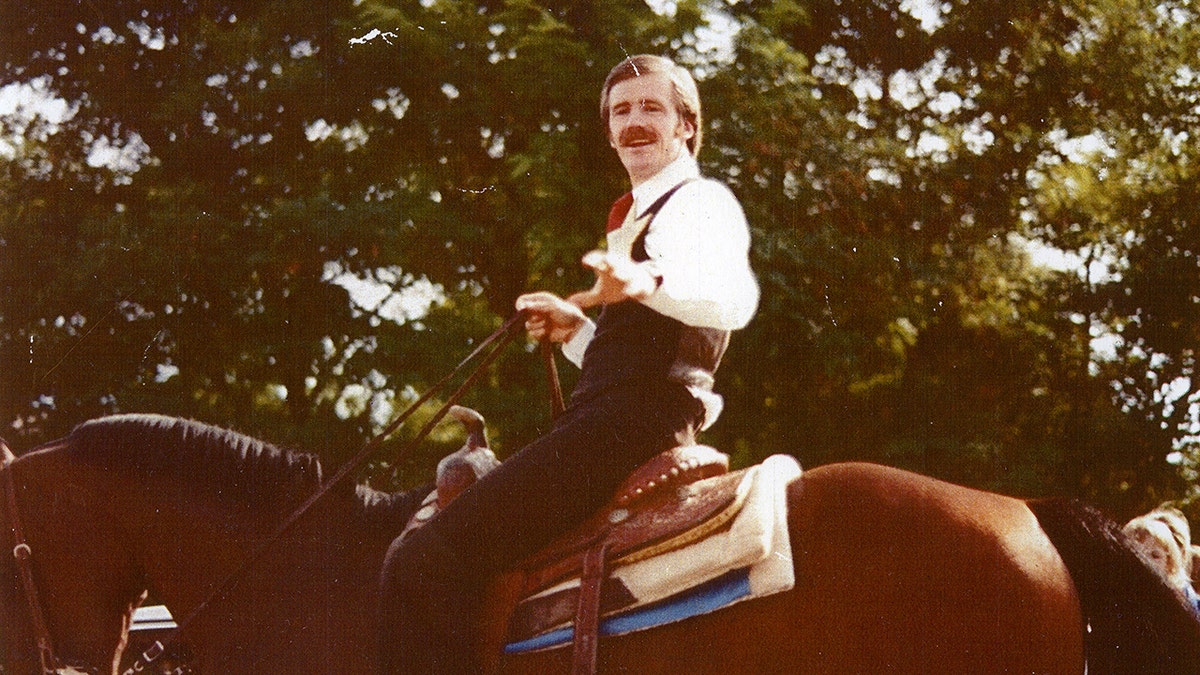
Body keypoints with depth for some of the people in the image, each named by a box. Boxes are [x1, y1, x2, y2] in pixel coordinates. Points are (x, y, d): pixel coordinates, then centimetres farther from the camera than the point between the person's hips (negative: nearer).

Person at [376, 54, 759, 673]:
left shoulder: (701, 202, -1)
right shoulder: (642, 217, 30)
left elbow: (734, 296, -26)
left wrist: (649, 281, -44)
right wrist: (575, 330, 19)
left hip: (626, 427, -11)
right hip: (608, 422, 11)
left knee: (422, 565, -24)